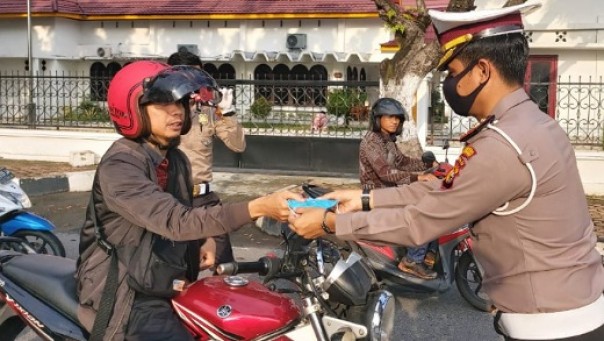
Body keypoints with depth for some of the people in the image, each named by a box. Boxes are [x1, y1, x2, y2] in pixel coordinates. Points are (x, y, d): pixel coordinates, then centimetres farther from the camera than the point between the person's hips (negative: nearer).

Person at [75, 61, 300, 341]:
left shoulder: (176, 160, 8)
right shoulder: (119, 166, -19)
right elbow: (177, 223, -30)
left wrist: (207, 240, -4)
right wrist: (258, 207, -38)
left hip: (172, 287, 8)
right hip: (129, 296, -8)